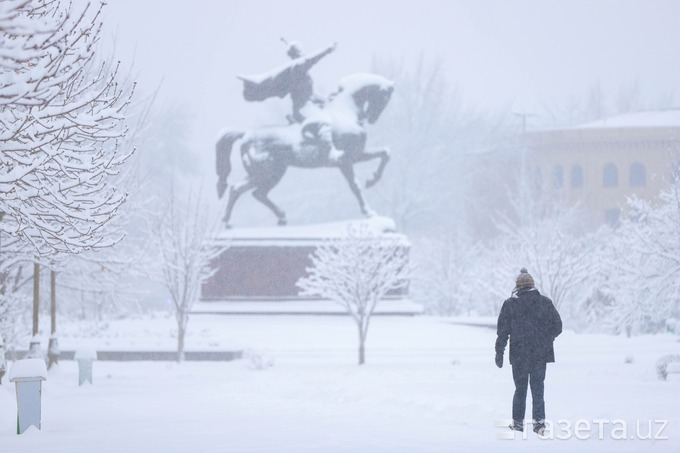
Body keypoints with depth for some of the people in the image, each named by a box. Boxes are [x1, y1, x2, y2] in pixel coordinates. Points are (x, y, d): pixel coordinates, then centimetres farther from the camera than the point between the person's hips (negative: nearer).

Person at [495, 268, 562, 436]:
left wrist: (499, 352, 0)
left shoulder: (510, 304, -2)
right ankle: (539, 420, -8)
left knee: (520, 387, 11)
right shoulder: (545, 302, 2)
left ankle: (518, 422, 15)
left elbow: (503, 331, -4)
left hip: (519, 354, -1)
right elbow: (557, 326, 4)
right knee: (537, 387, 5)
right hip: (541, 353, 1)